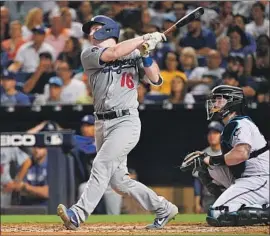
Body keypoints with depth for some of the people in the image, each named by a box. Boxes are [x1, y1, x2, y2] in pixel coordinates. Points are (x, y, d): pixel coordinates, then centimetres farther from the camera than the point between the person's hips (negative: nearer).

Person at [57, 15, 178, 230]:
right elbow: (113, 53, -11)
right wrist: (144, 38, -8)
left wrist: (145, 54, -13)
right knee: (118, 180, 6)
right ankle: (164, 210, 20)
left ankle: (78, 214, -31)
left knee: (102, 165, -22)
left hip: (126, 121, -4)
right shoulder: (89, 55, 7)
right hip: (102, 123, 4)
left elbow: (155, 79, -1)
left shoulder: (134, 55, 7)